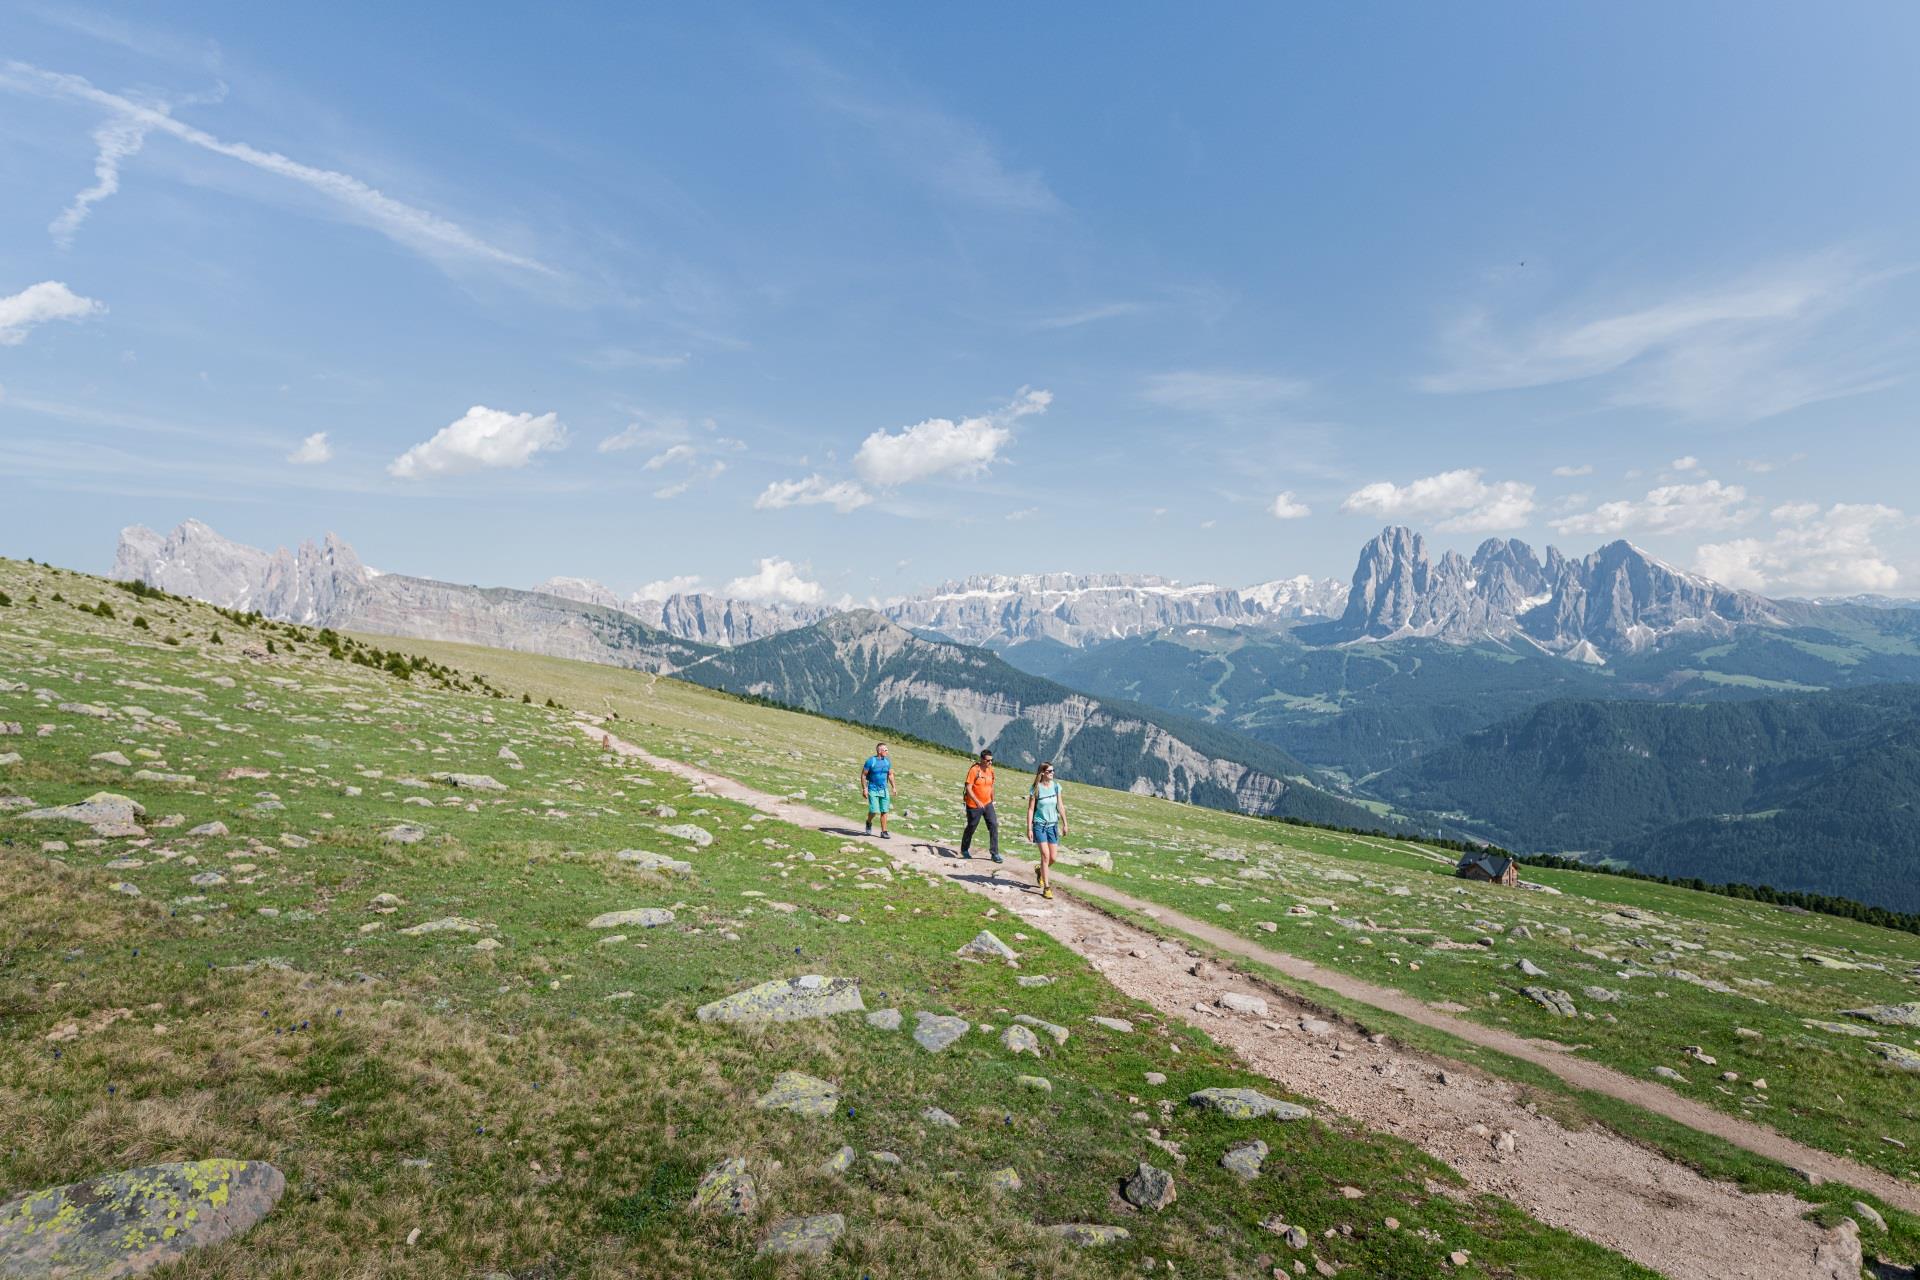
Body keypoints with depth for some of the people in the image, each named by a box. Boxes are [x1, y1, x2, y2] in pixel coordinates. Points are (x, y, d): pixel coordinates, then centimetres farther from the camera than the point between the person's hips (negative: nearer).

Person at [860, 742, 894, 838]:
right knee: (874, 811, -10)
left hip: (884, 790, 5)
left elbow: (890, 775, 14)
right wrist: (864, 789, -12)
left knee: (884, 811, 1)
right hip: (873, 790, -4)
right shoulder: (870, 761, -11)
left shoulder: (887, 761, 4)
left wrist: (893, 787, 7)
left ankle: (884, 832, 7)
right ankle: (869, 823, 22)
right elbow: (863, 775, -8)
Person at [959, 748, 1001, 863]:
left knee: (994, 826, -6)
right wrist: (977, 801, -30)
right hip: (974, 805, -5)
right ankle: (964, 850, 32)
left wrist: (992, 801, 20)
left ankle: (995, 853, -1)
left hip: (987, 803, 5)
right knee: (971, 827, 9)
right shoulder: (974, 770, -17)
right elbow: (968, 788, -20)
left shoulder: (991, 770, 3)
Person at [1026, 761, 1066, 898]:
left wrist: (1065, 824, 8)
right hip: (1039, 824, -4)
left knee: (1053, 857, 3)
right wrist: (1029, 828, -9)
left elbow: (1060, 806, 8)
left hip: (1053, 825, 4)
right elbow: (1030, 809, -7)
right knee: (1045, 855, -11)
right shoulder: (1035, 789, -10)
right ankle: (1046, 887, -1)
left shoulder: (1056, 786, 1)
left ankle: (1040, 870, 36)